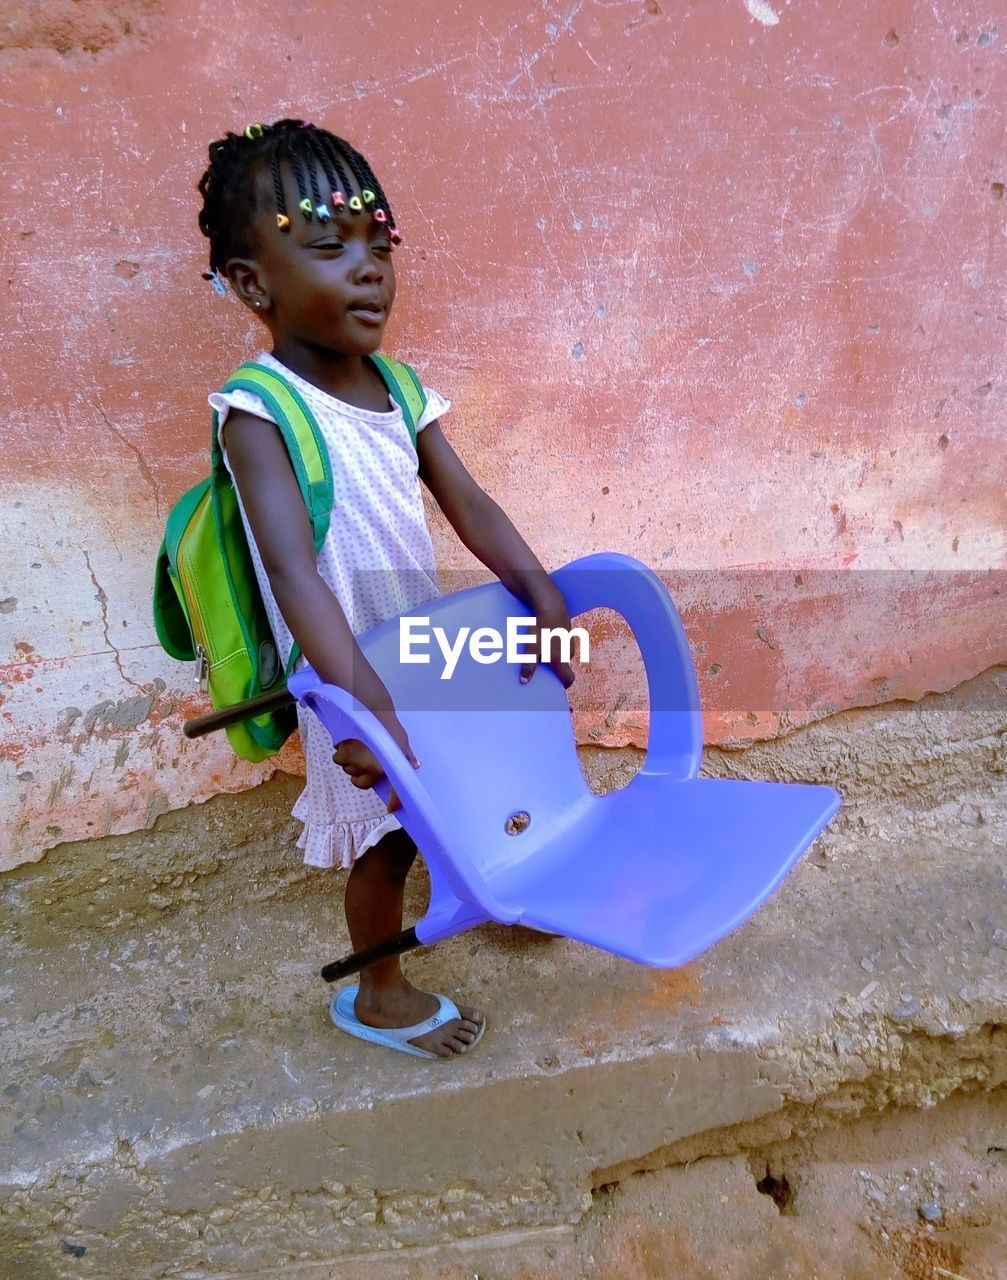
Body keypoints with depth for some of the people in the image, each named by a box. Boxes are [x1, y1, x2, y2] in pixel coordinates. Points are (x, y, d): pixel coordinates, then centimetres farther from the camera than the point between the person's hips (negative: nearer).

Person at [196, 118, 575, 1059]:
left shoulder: (399, 389, -1)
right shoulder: (259, 412, -21)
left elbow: (469, 504, -3)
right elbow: (292, 568, -30)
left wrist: (543, 593, -15)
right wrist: (364, 699, -38)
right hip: (349, 675, -5)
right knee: (384, 840, 11)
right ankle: (379, 996, 36)